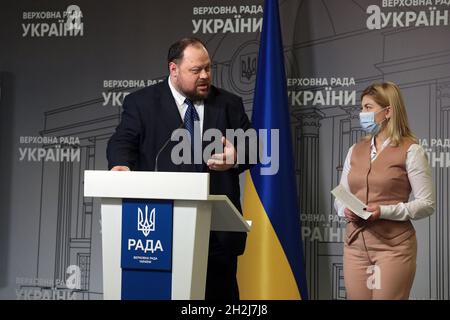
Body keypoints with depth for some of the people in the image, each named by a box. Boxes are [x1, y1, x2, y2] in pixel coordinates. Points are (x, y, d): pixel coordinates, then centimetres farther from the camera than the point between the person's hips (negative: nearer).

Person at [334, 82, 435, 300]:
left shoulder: (410, 151, -5)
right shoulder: (355, 150, 12)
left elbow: (426, 204, -9)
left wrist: (384, 211, -19)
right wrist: (345, 210, -7)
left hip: (393, 246, -5)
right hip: (355, 243, 5)